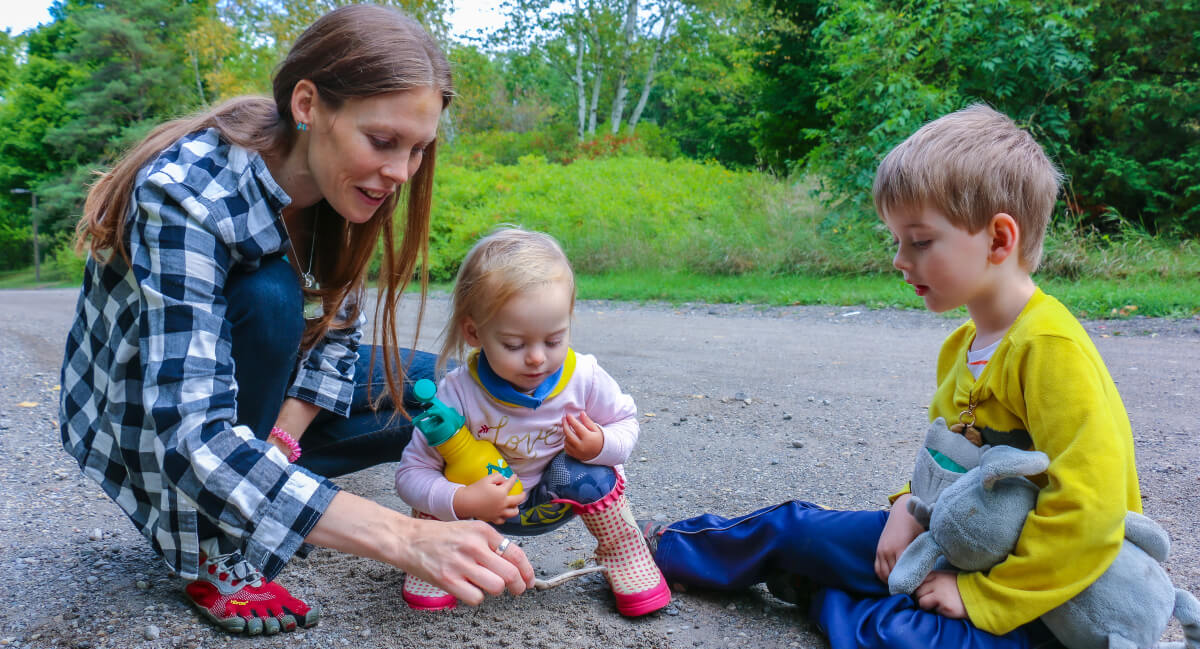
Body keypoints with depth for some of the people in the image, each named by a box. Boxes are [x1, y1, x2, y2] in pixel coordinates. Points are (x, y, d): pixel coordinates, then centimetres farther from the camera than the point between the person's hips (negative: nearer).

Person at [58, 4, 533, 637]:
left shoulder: (336, 186, -16)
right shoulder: (185, 194, -35)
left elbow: (337, 332, -5)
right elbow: (190, 437, -43)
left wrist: (282, 440, -25)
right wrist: (406, 539, -53)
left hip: (260, 385, 6)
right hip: (140, 408, -5)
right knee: (268, 297, -34)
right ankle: (220, 557, -18)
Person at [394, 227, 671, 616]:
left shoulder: (584, 378, -24)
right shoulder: (458, 393, -29)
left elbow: (626, 422, -3)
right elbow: (411, 474, -24)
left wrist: (601, 445, -27)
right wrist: (461, 502, -43)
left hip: (553, 503, 1)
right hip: (487, 505, -1)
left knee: (588, 475, -28)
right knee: (441, 488, -28)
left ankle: (626, 557, 0)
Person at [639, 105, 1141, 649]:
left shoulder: (1051, 349, -25)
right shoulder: (962, 345, 3)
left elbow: (1089, 513, -28)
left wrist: (979, 595, -23)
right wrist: (912, 506, -3)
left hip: (1038, 596, -8)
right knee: (792, 526, 9)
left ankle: (823, 598, 0)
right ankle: (665, 548, 33)